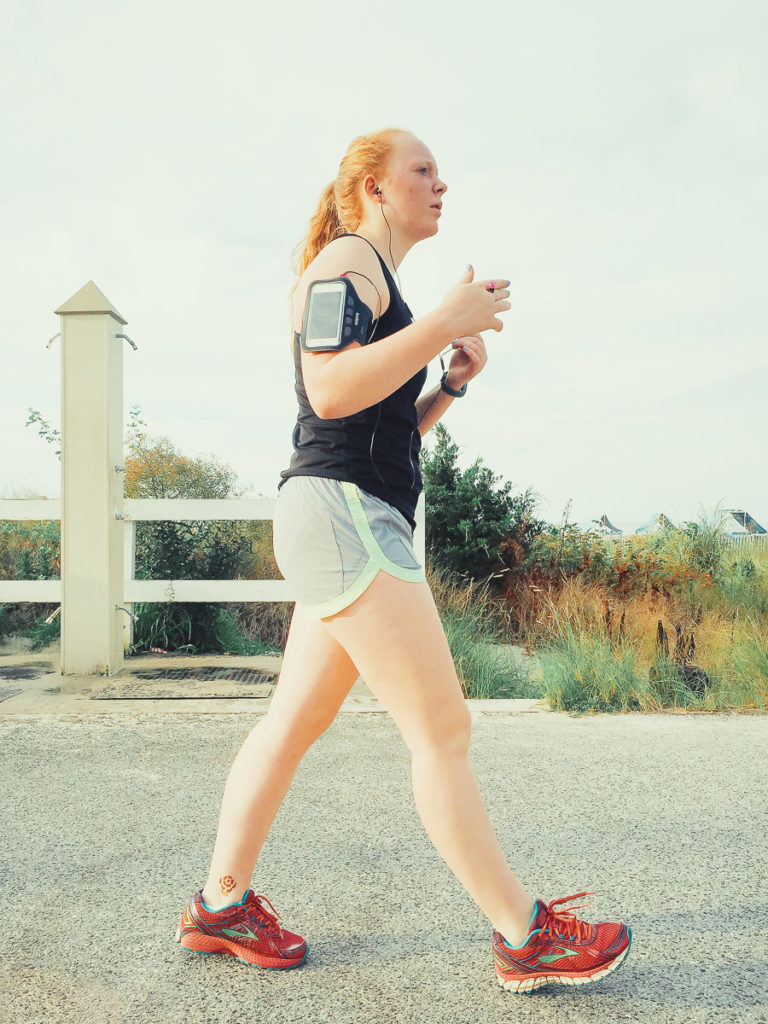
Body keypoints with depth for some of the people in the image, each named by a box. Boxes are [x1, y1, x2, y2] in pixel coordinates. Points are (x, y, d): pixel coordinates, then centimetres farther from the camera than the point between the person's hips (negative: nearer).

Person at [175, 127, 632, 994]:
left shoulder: (377, 279, 26)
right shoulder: (345, 258, -4)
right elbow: (331, 391, -20)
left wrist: (454, 380, 11)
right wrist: (446, 321, -16)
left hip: (357, 522, 11)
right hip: (340, 509, -11)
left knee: (294, 720, 12)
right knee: (442, 730, -7)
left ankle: (221, 904, 22)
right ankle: (525, 937, 4)